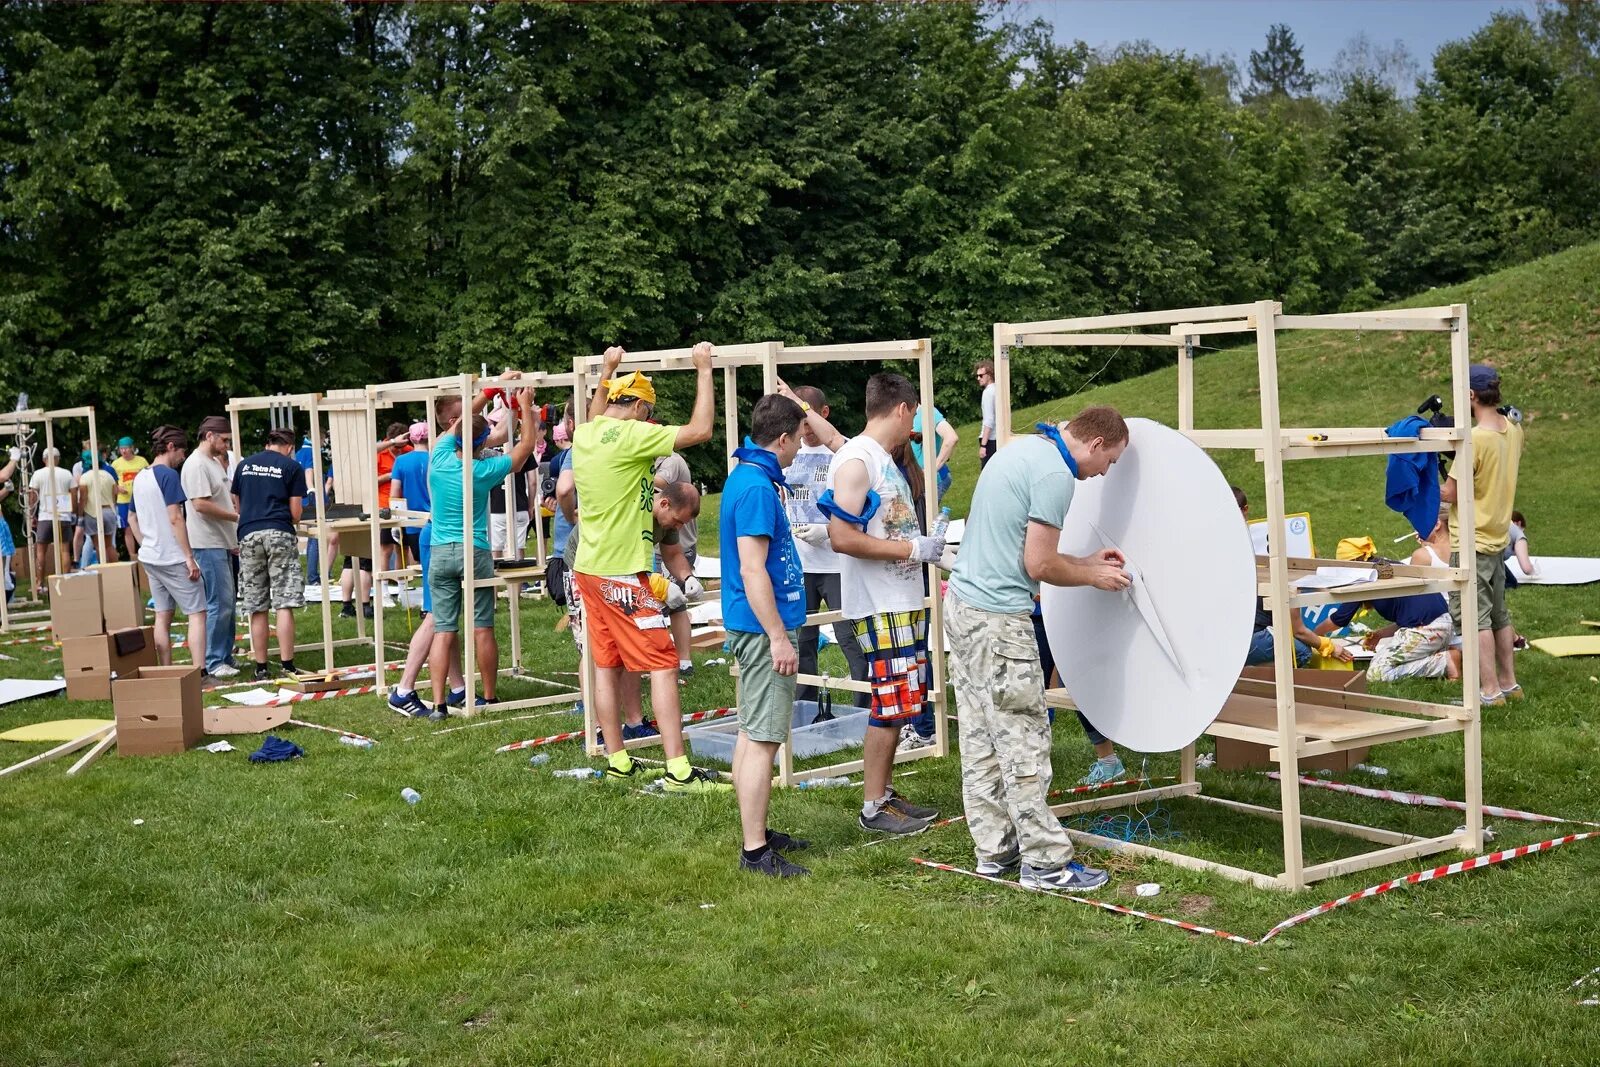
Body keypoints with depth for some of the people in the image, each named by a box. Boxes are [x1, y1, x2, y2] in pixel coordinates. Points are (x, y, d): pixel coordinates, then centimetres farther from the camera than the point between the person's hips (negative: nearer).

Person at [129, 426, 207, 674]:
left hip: (150, 558, 8)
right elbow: (175, 518, -18)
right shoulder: (168, 475, -13)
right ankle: (200, 673, -12)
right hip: (173, 558, -8)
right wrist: (189, 557, -16)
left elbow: (132, 517, 22)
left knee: (162, 616, 12)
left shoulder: (139, 478, 13)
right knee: (197, 613, -5)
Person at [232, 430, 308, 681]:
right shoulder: (292, 467, 4)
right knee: (284, 604, -3)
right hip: (279, 534, -3)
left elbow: (237, 506, 21)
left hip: (248, 535, 3)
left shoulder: (244, 465, 15)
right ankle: (287, 666, -6)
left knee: (257, 608, 7)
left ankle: (261, 668, 9)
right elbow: (295, 513, 3)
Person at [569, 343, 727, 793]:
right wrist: (704, 370, -7)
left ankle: (617, 760, 17)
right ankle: (678, 769, -10)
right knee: (663, 664, -6)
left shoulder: (585, 434, 8)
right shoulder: (631, 435, -16)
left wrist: (606, 372, 42)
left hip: (588, 569, 9)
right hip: (622, 573, -9)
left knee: (606, 666, 12)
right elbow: (700, 430, -16)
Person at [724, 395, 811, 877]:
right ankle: (755, 851, -3)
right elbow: (752, 571, -24)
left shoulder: (745, 476, 13)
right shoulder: (757, 487, -19)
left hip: (755, 626, 11)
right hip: (764, 626, -11)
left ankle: (756, 833, 25)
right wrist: (778, 637, -23)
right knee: (763, 738, -7)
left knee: (752, 733, 16)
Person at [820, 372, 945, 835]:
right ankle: (873, 808, 4)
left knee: (899, 704, 14)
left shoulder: (885, 459, 15)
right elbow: (842, 537, -23)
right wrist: (912, 549, -19)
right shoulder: (857, 460, -15)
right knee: (889, 705, -5)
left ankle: (885, 792, 24)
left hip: (905, 601, 10)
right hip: (880, 606, -10)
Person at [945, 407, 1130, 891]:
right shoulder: (1056, 474, -14)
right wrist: (1094, 576, 2)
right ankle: (1044, 860, 3)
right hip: (999, 620, -10)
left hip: (962, 602, 10)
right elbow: (1040, 566, -15)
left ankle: (995, 850, 19)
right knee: (1023, 742, -3)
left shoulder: (1022, 448, 15)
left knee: (980, 740, 12)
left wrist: (1087, 560, 21)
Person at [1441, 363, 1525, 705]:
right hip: (1498, 536, 9)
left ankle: (1489, 691, -4)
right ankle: (1509, 683, 25)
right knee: (1498, 614, 17)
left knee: (1474, 617, -4)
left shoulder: (1474, 439, -22)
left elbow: (1450, 494, -17)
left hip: (1471, 541, -9)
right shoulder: (1513, 430, 3)